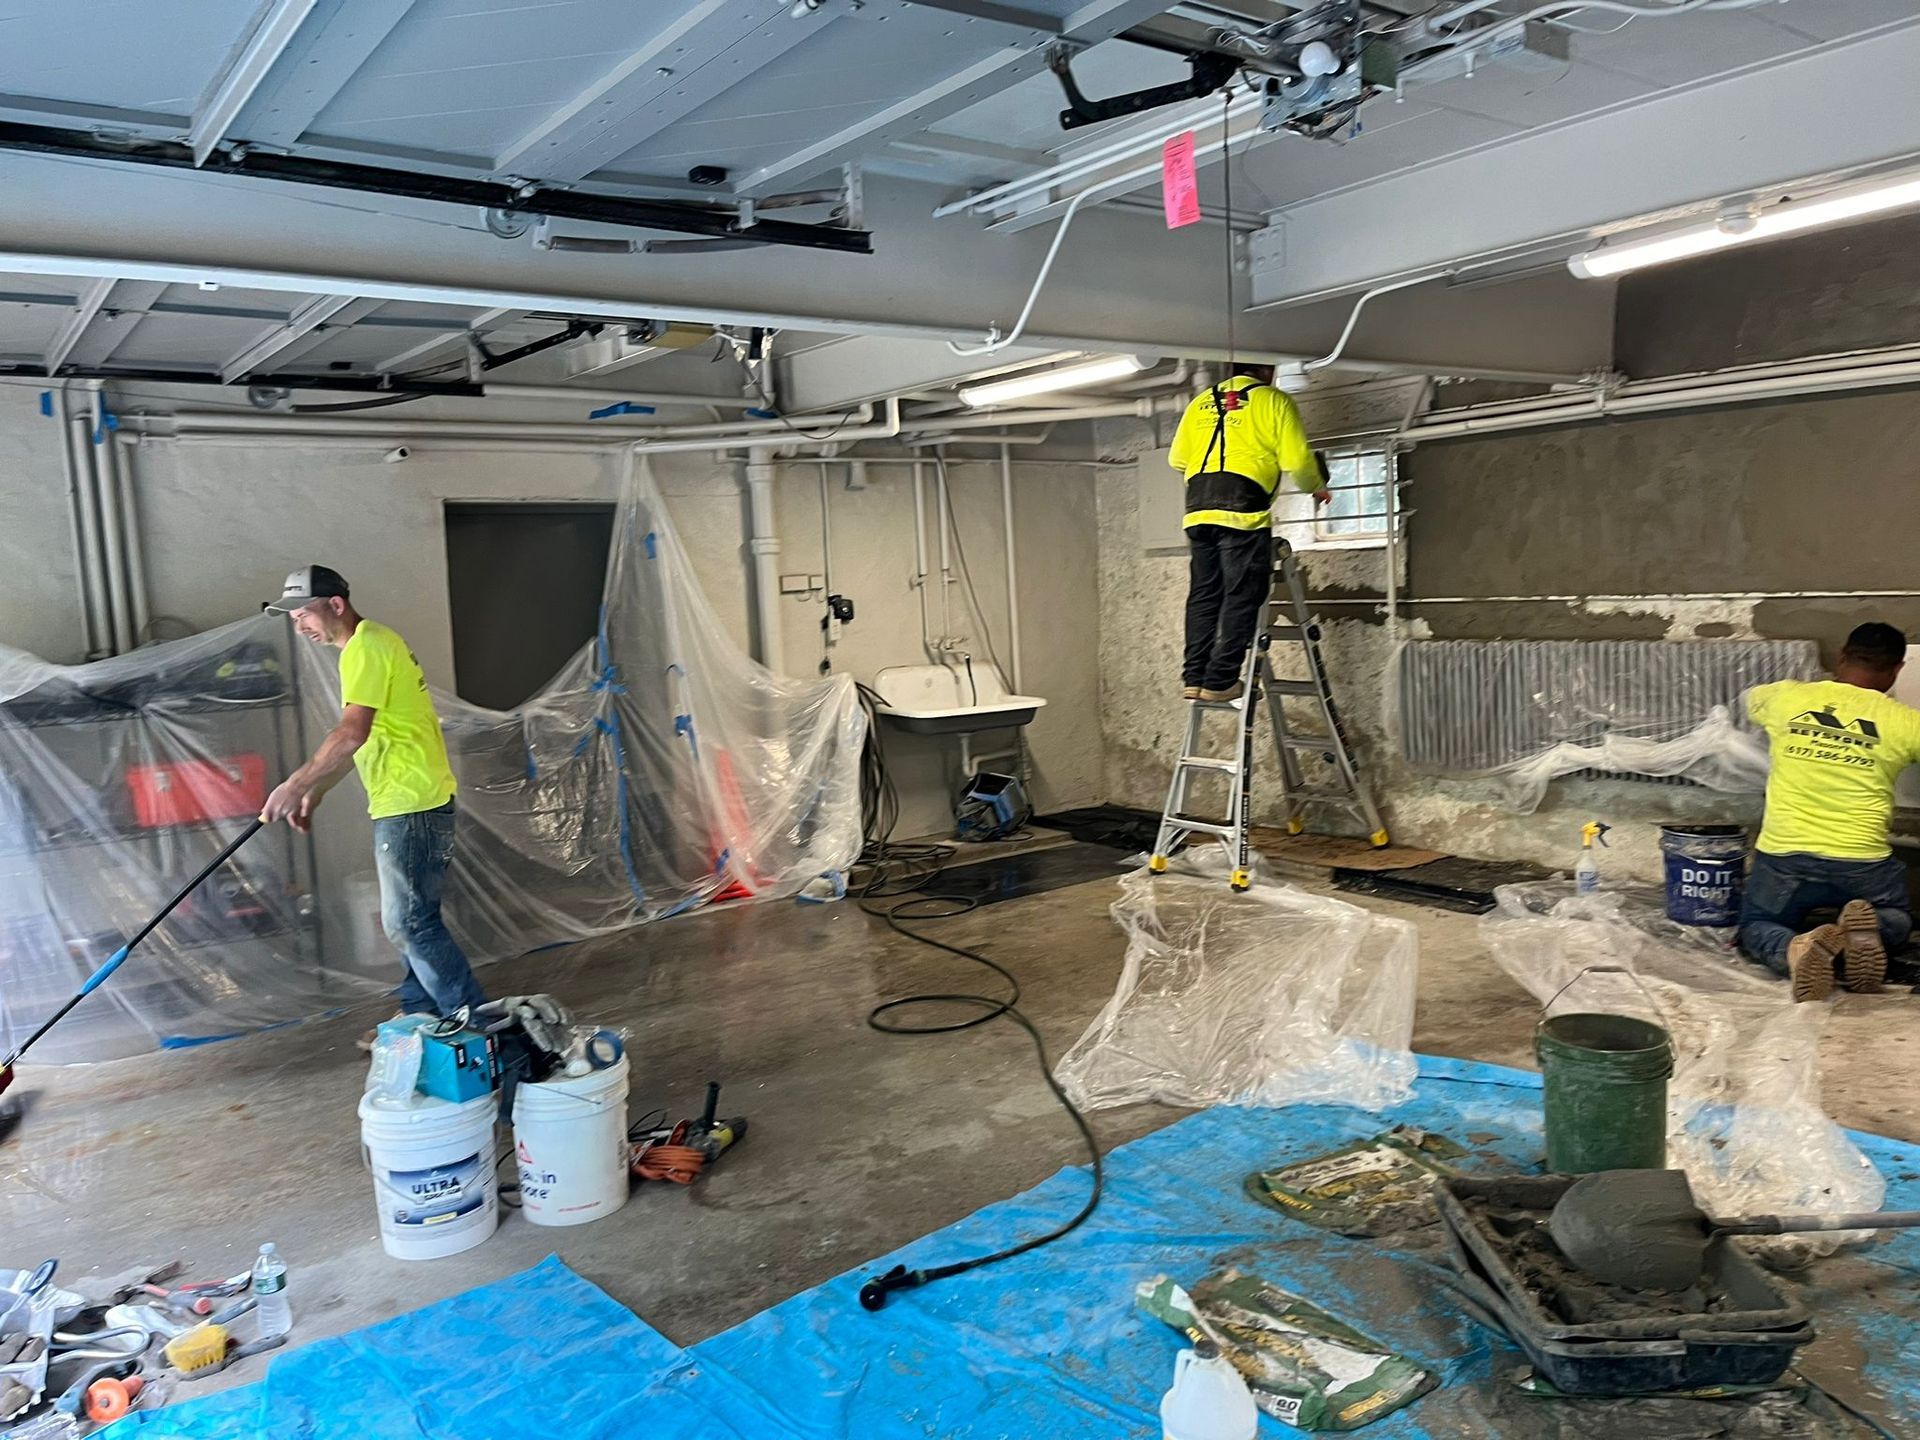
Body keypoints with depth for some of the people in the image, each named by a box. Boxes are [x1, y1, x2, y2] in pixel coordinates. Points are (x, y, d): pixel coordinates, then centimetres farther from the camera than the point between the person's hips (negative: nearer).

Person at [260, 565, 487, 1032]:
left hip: (410, 805, -10)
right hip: (405, 802, 10)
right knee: (410, 917, 16)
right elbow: (363, 740, 23)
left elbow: (352, 735, -25)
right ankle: (419, 1016, 25)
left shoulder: (366, 648, -14)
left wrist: (296, 785, -19)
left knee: (408, 921, -6)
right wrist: (314, 793, 22)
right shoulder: (371, 642, 18)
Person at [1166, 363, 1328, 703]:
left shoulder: (1202, 402, 21)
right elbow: (1296, 458, 1)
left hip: (1198, 509, 5)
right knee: (1241, 598, -1)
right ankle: (1220, 681, -4)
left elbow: (1177, 458, 21)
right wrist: (1317, 489, 20)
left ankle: (1194, 678, 9)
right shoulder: (1273, 400, 7)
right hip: (1243, 510, -5)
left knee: (1203, 595, 11)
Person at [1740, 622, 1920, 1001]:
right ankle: (1868, 929, -8)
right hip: (1862, 865, 0)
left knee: (1757, 927, 25)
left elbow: (1750, 698, 24)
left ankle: (1795, 949, -13)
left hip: (1783, 857, 0)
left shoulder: (1786, 698, 0)